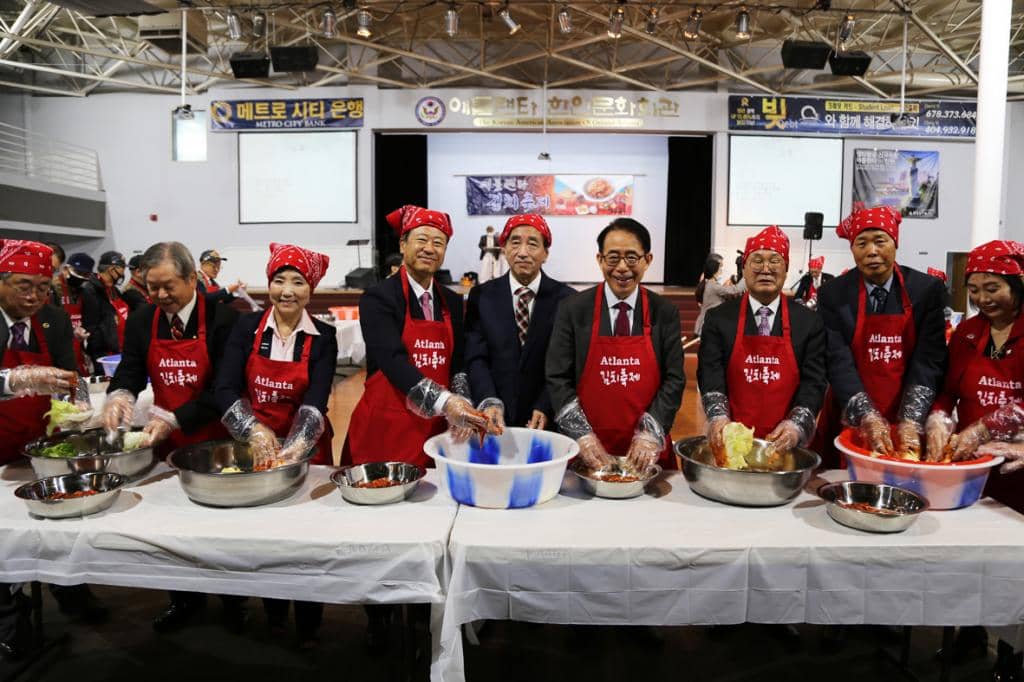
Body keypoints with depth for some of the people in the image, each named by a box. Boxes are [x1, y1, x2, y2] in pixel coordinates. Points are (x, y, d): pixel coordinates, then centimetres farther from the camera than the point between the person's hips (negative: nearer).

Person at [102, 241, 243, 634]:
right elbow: (130, 372, 3)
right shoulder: (141, 322, 1)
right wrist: (120, 395, -21)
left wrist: (173, 419, -25)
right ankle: (185, 598, 35)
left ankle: (232, 597, 32)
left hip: (216, 436, -4)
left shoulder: (222, 319, -15)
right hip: (167, 438, 4)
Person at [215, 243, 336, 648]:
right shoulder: (247, 327, -6)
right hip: (253, 443, 1)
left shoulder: (323, 337, -9)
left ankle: (308, 626, 28)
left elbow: (316, 401, -19)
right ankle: (272, 615, 35)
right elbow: (225, 389, -14)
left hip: (306, 447, -1)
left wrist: (294, 449, -35)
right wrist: (255, 432, -31)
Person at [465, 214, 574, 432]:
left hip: (545, 421, -1)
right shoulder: (481, 296, 2)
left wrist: (545, 407, -16)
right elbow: (476, 357, -3)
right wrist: (489, 401, -17)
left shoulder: (566, 298, -3)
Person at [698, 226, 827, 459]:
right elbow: (710, 374, -6)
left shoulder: (809, 322, 2)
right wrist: (718, 416, -23)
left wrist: (797, 424, -19)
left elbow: (814, 381, -3)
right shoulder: (718, 318, 1)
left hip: (785, 443, 1)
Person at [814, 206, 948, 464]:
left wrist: (910, 421, -19)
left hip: (907, 420, 1)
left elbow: (929, 360, -7)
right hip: (850, 421, 0)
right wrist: (869, 418, -22)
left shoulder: (928, 290, -2)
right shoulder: (832, 294, -4)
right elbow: (838, 362, -11)